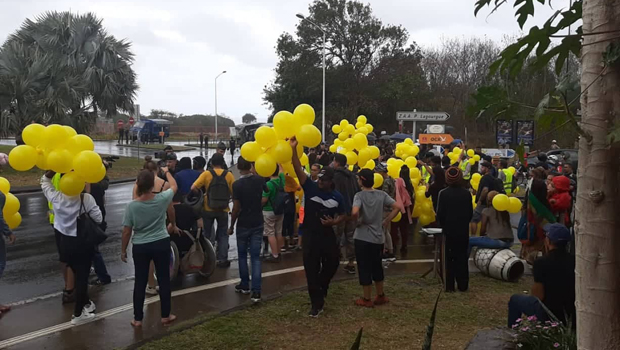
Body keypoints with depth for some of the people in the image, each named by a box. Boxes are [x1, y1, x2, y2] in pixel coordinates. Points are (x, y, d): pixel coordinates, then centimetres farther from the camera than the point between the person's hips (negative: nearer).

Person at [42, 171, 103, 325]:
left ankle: (86, 302, 39)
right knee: (82, 276, 7)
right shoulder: (87, 198, -19)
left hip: (66, 242, 4)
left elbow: (44, 181, 8)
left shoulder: (57, 197, -10)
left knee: (77, 274, 22)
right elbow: (98, 219, -13)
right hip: (84, 243, -4)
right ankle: (78, 314, 15)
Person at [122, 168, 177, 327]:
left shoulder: (132, 205, -14)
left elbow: (127, 231, -7)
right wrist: (166, 172, 26)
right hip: (161, 244, 0)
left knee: (140, 282, 11)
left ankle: (137, 319, 19)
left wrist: (123, 250, 7)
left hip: (140, 247, 0)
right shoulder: (162, 199, -12)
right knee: (164, 280, 12)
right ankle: (165, 316, 22)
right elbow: (174, 186, 10)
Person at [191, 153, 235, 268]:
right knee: (223, 235, 12)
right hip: (223, 210, 0)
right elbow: (234, 192, -6)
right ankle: (222, 259, 10)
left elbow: (193, 187, -14)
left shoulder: (206, 174, -8)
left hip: (208, 209, 0)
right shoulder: (228, 175, -5)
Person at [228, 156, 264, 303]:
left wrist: (231, 226, 0)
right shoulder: (259, 180, -2)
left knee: (242, 255, 15)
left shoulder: (237, 184, -15)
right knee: (255, 257, 2)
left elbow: (236, 208, -14)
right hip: (258, 223, 3)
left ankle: (245, 285, 25)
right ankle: (256, 291, -5)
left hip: (243, 224, -3)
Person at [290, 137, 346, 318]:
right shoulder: (310, 188, -8)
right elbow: (298, 169, -19)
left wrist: (334, 221, -13)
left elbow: (342, 215, 9)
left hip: (328, 234, 2)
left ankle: (321, 288, 44)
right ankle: (317, 303, 11)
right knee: (311, 269, 1)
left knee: (332, 264, 15)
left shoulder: (337, 196, -2)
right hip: (310, 234, -2)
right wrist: (293, 149, -30)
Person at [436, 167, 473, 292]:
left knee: (450, 258, 6)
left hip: (449, 230, -2)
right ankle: (462, 285, 12)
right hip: (463, 230, 2)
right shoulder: (466, 193, -5)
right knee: (462, 257, 10)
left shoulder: (443, 193, -12)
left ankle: (450, 285, 6)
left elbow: (440, 213, -9)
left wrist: (444, 226, 7)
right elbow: (470, 212, 1)